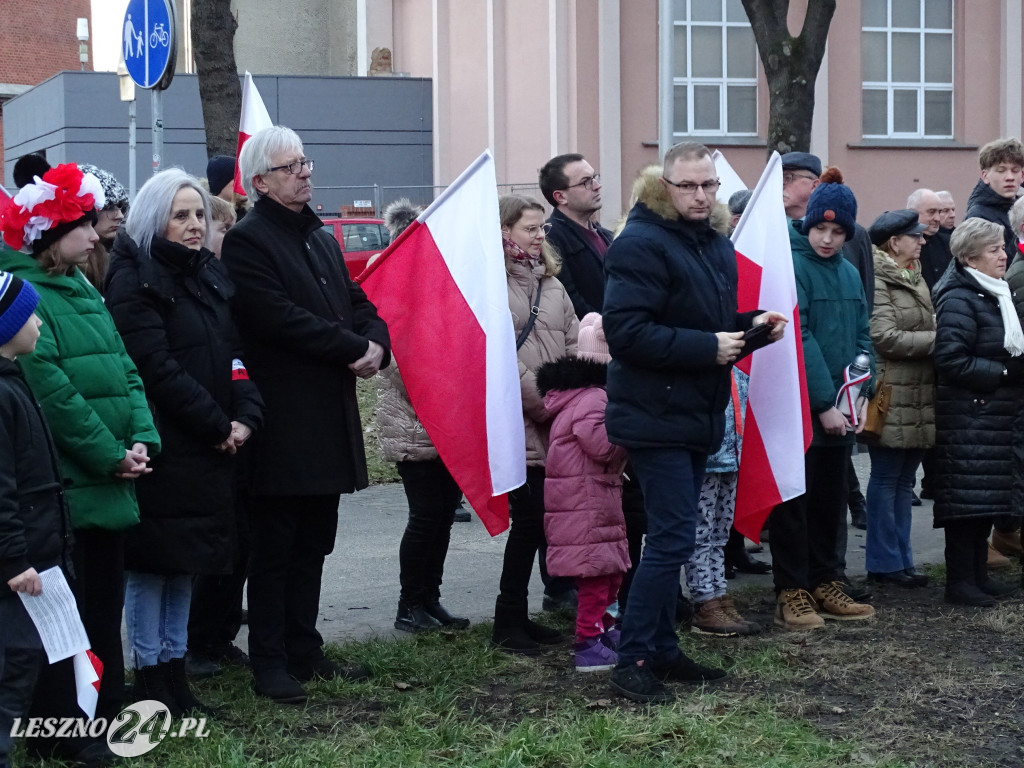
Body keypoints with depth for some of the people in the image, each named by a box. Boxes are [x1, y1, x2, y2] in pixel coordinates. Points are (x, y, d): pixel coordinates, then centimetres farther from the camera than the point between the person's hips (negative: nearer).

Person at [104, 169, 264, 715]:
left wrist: (246, 416, -4)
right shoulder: (135, 280, -9)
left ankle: (174, 667, 20)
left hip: (208, 447, 7)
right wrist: (218, 426, -14)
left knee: (186, 559, 12)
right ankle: (150, 680, 7)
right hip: (162, 443, -7)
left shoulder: (208, 275, 15)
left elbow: (233, 354, 13)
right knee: (152, 561, -1)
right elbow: (157, 368, -17)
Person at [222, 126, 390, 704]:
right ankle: (270, 662, 5)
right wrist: (355, 348, -14)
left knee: (313, 543, 13)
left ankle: (304, 650, 22)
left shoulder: (321, 238, 20)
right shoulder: (248, 241, -8)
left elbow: (358, 303, 17)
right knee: (275, 546, -1)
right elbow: (282, 319, -19)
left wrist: (376, 343, -5)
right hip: (284, 422, -8)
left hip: (330, 416, 8)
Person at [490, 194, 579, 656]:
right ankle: (507, 624, 4)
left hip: (557, 427, 7)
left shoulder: (551, 284, 18)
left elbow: (575, 347, 14)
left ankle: (518, 617, 19)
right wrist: (545, 404, -12)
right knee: (529, 518, -7)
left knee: (543, 519, 7)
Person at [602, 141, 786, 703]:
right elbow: (626, 332, -23)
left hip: (695, 416, 9)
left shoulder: (716, 247, 15)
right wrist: (707, 347, -24)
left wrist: (751, 324, 5)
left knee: (671, 538, 14)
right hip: (656, 417, -9)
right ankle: (632, 660, -4)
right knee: (673, 538, -11)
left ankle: (662, 650, 22)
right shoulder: (642, 244, -15)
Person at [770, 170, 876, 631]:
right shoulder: (791, 265, -11)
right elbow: (799, 338, -17)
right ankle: (791, 593, 6)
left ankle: (825, 585, 23)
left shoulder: (849, 273, 12)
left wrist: (860, 396, 0)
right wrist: (824, 403, -19)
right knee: (795, 500, 0)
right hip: (799, 407, -7)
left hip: (838, 409, 7)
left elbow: (861, 338, 13)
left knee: (831, 499, 13)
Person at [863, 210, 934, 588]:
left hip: (918, 397, 9)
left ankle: (900, 559, 20)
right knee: (886, 479, -1)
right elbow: (885, 337, -19)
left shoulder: (915, 278, 18)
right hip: (892, 398, -9)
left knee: (904, 481, 13)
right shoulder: (878, 281, -11)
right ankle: (885, 561, 6)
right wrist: (937, 340, -14)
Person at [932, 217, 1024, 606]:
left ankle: (978, 574, 20)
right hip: (967, 416, -9)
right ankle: (959, 581, -1)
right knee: (967, 500, -7)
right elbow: (952, 359, -21)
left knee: (986, 500, 12)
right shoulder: (958, 300, -14)